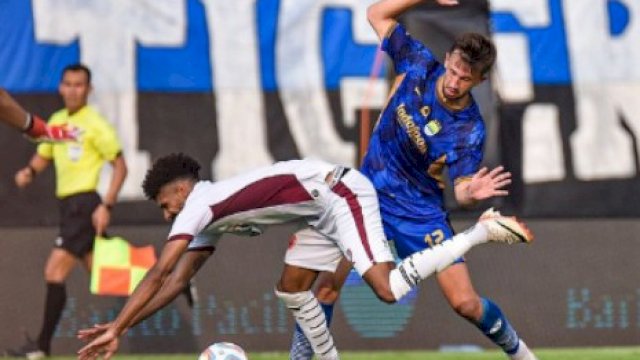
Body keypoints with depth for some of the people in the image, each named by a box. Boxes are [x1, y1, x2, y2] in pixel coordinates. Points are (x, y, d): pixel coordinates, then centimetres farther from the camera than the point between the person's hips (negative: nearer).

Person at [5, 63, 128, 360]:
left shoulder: (95, 125, -9)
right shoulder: (57, 121, 13)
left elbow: (120, 166, -8)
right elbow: (43, 155, 25)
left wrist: (107, 205, -17)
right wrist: (29, 171, 2)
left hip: (84, 204, -8)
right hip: (68, 204, 8)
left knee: (55, 272, -12)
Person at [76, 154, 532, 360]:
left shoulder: (198, 204, -7)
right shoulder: (209, 219, 20)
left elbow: (158, 275, -11)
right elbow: (176, 281, 22)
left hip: (340, 194, -10)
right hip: (328, 207, 10)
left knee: (389, 288, -22)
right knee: (292, 288, 14)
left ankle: (486, 230, -19)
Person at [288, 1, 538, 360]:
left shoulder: (469, 131, -21)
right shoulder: (420, 65, -13)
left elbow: (460, 188, -19)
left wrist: (471, 194, -43)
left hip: (421, 210, -2)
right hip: (370, 194, 2)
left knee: (465, 302, -4)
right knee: (328, 286, -9)